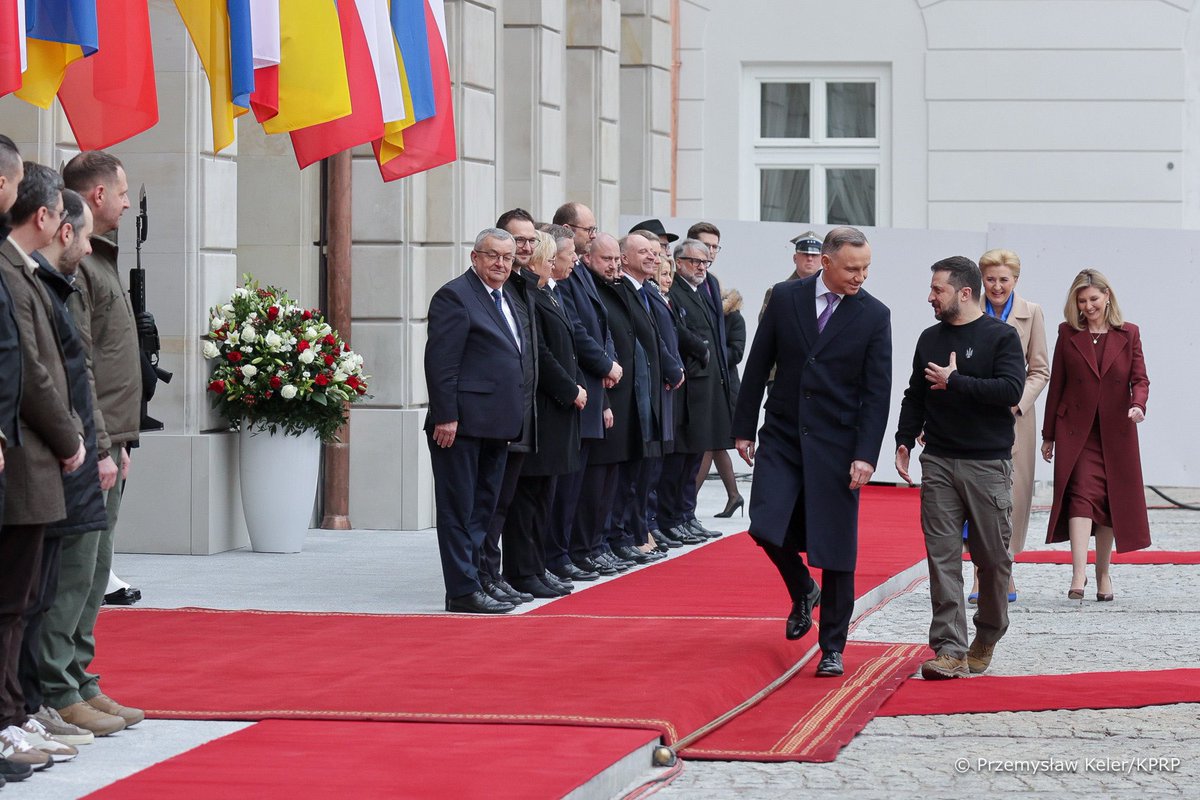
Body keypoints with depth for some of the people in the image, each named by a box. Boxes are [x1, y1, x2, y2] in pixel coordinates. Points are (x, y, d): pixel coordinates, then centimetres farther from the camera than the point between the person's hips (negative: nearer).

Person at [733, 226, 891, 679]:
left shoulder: (874, 316, -3)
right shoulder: (785, 298, 1)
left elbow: (877, 392, -5)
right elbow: (758, 365, 6)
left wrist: (866, 455, -13)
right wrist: (744, 428, 5)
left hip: (836, 446, -1)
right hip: (783, 437, 2)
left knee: (836, 549, 0)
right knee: (766, 527, -11)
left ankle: (832, 648, 12)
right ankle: (802, 592, 21)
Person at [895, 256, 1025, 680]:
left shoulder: (1001, 336, -4)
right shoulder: (930, 338, 12)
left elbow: (1011, 390, -16)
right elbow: (915, 395, 20)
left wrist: (955, 382, -13)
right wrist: (904, 440, 8)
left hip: (988, 464, -4)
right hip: (938, 462, 4)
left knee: (993, 557, 4)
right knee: (943, 556, -5)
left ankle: (987, 638, 24)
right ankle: (950, 649, -8)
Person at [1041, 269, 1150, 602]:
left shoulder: (1128, 334, 6)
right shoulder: (1068, 334, 6)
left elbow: (1139, 378, 4)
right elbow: (1056, 384, 8)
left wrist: (1138, 404, -19)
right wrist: (1048, 435, 8)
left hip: (1116, 432, 1)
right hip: (1076, 431, -1)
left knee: (1111, 499, 6)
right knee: (1081, 495, -15)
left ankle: (1103, 573, 19)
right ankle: (1079, 573, -24)